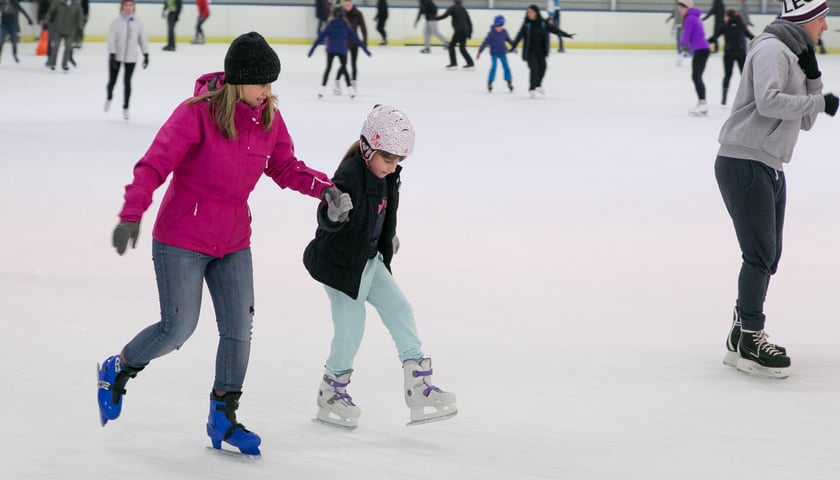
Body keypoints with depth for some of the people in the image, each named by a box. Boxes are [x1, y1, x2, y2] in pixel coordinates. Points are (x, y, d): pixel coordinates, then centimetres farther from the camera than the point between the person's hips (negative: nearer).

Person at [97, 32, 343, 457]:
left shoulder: (269, 119, -3)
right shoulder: (198, 113, -21)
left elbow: (285, 167, 10)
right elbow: (155, 164, -25)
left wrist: (322, 186, -8)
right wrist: (132, 214, -36)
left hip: (234, 242, 6)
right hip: (181, 239, -6)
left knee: (239, 329, 4)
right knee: (178, 329, -3)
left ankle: (223, 417, 18)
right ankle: (117, 370, 25)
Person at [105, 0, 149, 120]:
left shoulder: (138, 22, -2)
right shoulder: (116, 22, -10)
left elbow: (143, 39, 5)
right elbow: (111, 39, -12)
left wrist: (146, 55, 3)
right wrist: (112, 55, -19)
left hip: (131, 57, 1)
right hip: (116, 56, -1)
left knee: (127, 82, -1)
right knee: (112, 81, 8)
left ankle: (125, 108, 12)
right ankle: (109, 98, 41)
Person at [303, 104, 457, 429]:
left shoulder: (387, 176, 1)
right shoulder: (349, 175, -26)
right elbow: (325, 219, -34)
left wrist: (388, 239, 32)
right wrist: (335, 215, -55)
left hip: (370, 260, 9)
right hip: (340, 264, -9)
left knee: (400, 311, 4)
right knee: (351, 331, -3)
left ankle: (419, 388, 7)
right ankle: (330, 395, 18)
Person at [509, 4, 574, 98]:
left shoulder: (543, 23, -1)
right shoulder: (526, 24, -8)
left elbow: (554, 29, 4)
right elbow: (519, 36, -11)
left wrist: (566, 35, 5)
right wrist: (513, 47, -19)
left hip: (540, 51, 3)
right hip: (530, 51, -3)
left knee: (542, 67, 4)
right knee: (534, 69, -13)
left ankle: (538, 84, 31)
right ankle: (531, 88, 3)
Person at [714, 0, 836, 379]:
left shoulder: (795, 56, 18)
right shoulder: (772, 49, -12)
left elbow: (804, 120, 18)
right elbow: (768, 101, -27)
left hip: (769, 169, 10)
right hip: (744, 164, -10)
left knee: (768, 255, 14)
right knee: (761, 253, -10)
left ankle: (743, 333, 24)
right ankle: (748, 341, -3)